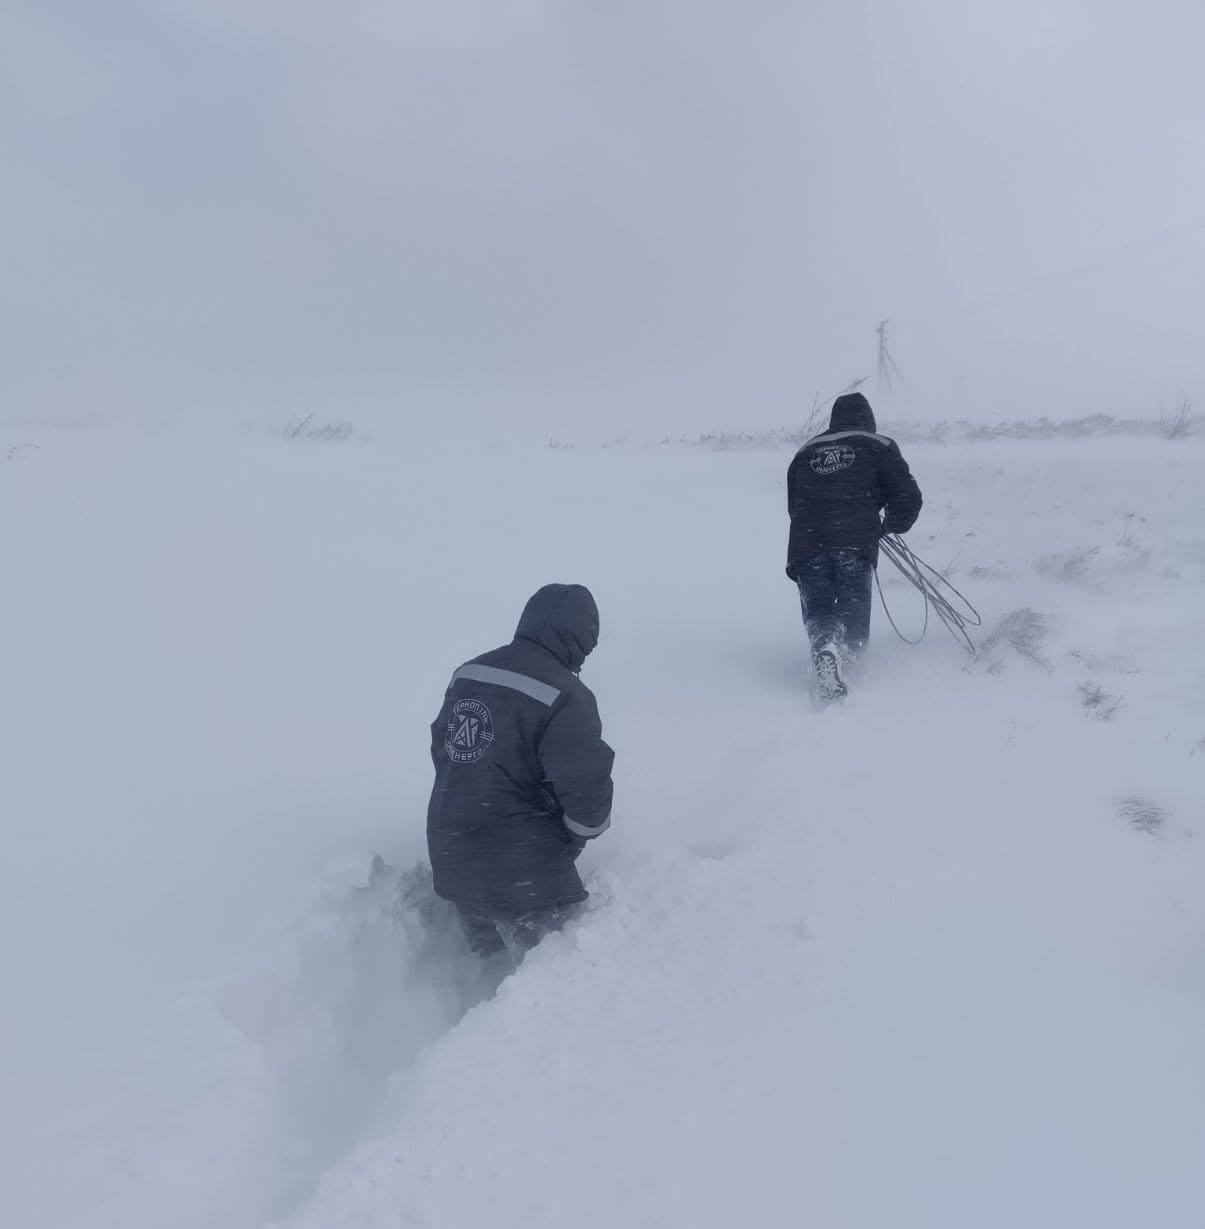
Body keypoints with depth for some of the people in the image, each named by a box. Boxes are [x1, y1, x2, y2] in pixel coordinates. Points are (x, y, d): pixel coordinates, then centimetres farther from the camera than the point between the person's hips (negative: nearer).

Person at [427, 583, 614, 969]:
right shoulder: (565, 696, -19)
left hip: (450, 856, 7)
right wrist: (580, 835, 2)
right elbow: (587, 790, -20)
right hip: (524, 876, -7)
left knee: (488, 960, 27)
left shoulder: (467, 673, 4)